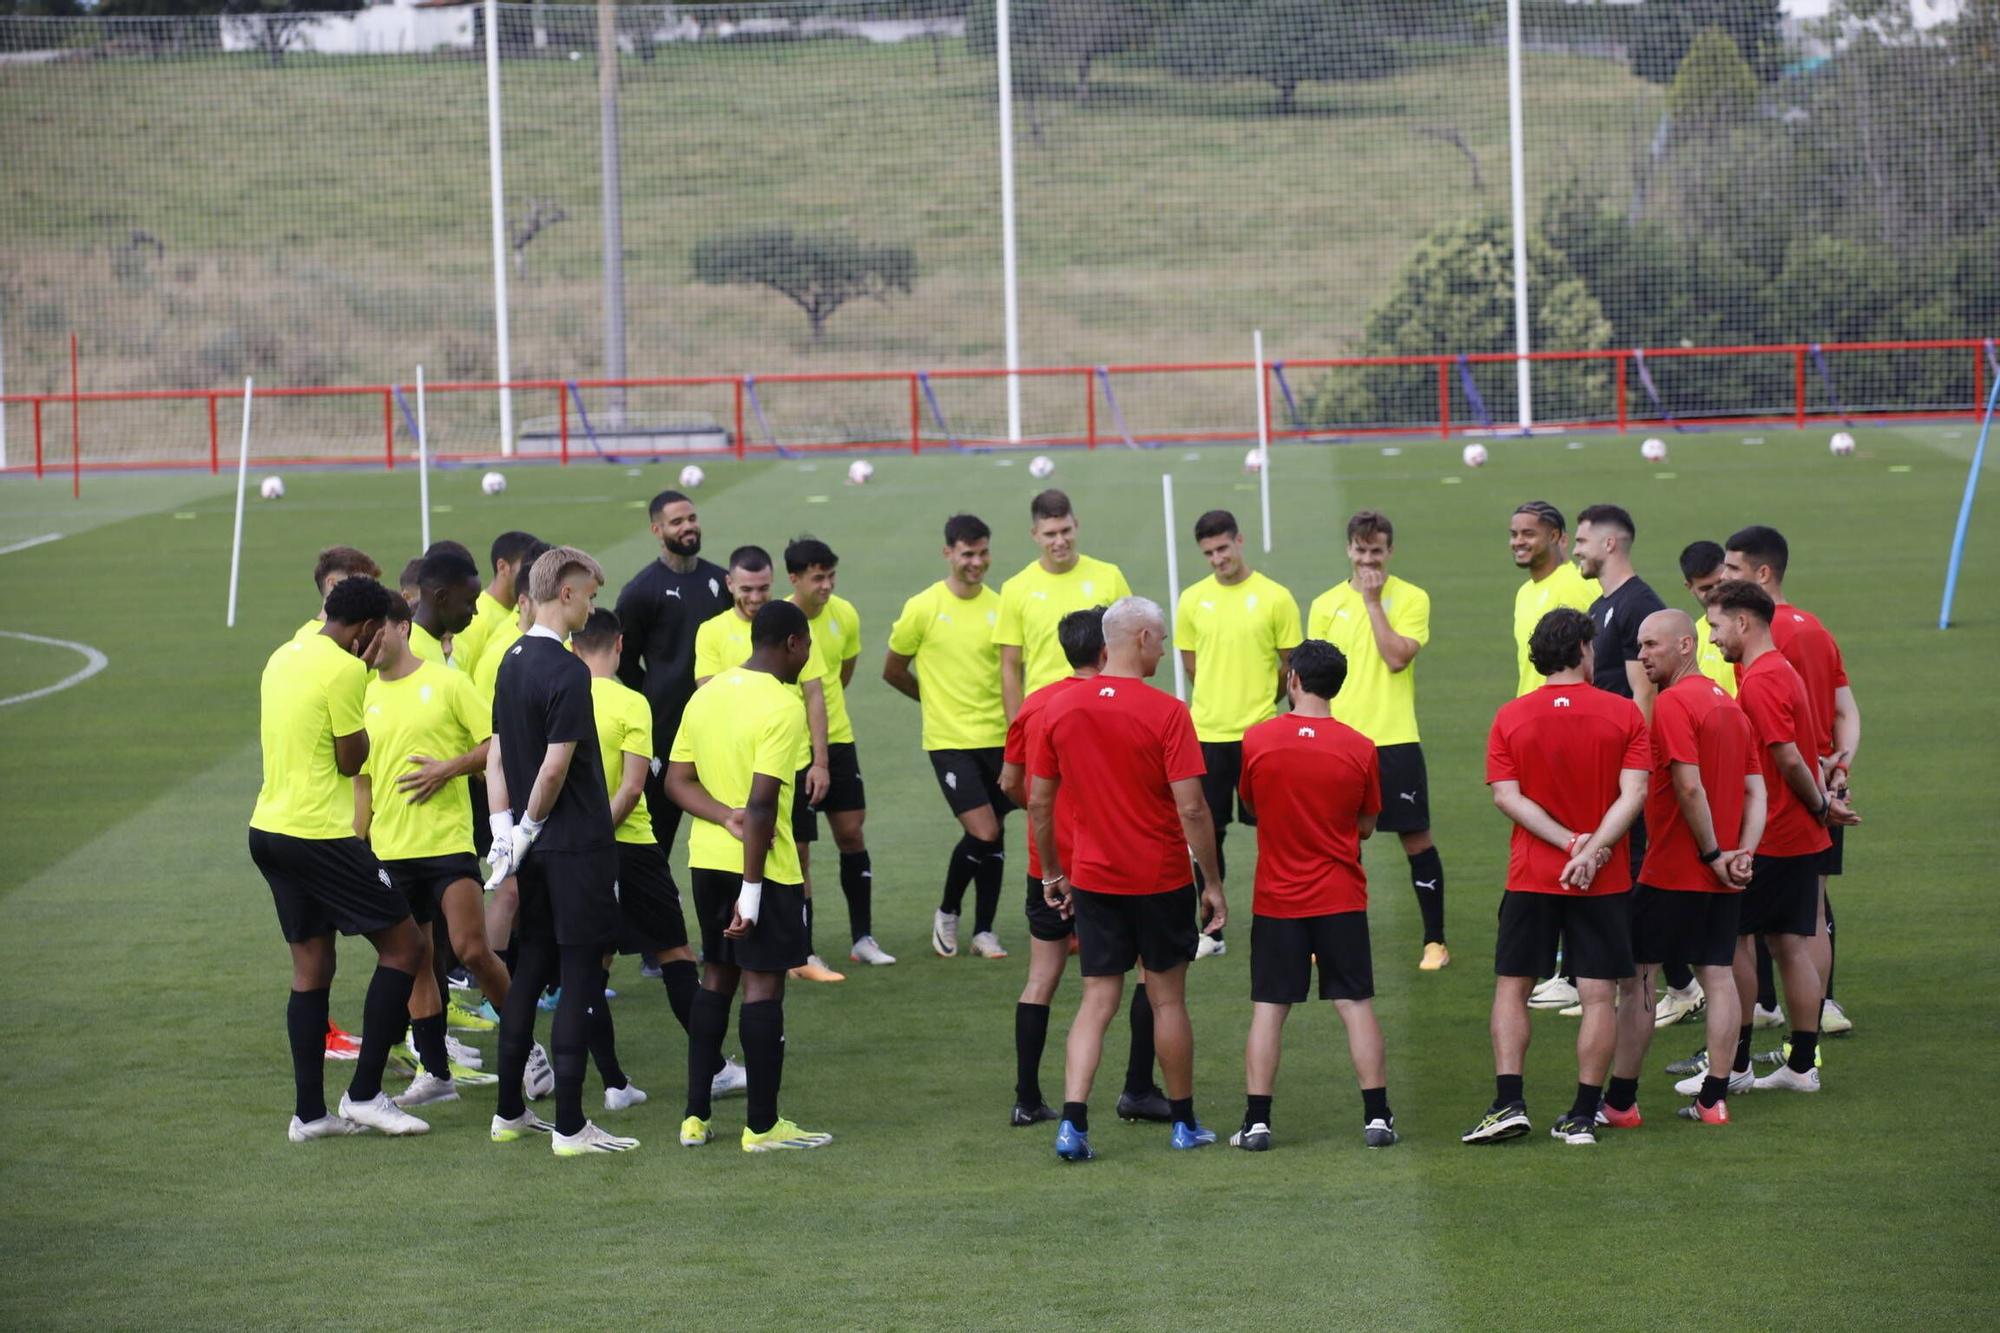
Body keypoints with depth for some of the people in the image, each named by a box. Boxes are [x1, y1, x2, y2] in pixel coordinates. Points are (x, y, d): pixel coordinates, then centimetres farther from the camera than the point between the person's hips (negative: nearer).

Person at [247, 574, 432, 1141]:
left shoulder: (284, 657, 12)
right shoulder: (344, 670, -15)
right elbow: (352, 760, -9)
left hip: (269, 828, 9)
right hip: (320, 834, -9)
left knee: (311, 967, 13)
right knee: (404, 946, 0)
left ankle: (309, 1113, 11)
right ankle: (365, 1094, -2)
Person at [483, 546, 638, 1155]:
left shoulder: (513, 661, 10)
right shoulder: (568, 673, -17)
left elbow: (496, 755, 10)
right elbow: (555, 768, -19)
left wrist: (505, 830, 7)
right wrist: (529, 827, -5)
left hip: (535, 847, 8)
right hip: (578, 844, -8)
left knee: (530, 968, 16)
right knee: (581, 975, -4)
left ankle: (510, 1112, 21)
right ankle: (569, 1126, -4)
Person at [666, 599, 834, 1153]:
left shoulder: (707, 693, 8)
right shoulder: (783, 706, -16)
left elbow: (677, 780, 6)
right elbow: (762, 802, -21)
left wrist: (726, 816, -8)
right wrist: (752, 890, -19)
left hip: (706, 859, 7)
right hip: (763, 864, -7)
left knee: (716, 977, 16)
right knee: (763, 984, -1)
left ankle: (695, 1116, 18)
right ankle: (762, 1125, 3)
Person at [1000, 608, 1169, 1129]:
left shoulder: (1033, 704, 5)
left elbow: (1011, 783, 11)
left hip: (1047, 865, 5)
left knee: (1041, 978, 10)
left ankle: (1027, 1100, 7)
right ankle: (1137, 1089, 4)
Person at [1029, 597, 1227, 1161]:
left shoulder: (1061, 711, -1)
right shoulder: (1166, 712, -14)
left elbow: (1038, 803, 4)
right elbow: (1191, 808, -16)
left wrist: (1053, 872, 16)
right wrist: (1212, 882, -7)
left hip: (1093, 880, 3)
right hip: (1161, 879, -3)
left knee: (1097, 1000, 6)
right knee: (1168, 998, 11)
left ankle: (1072, 1120, -9)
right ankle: (1184, 1123, 22)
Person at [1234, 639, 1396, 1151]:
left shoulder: (1257, 740, -7)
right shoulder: (1360, 748, -6)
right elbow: (1366, 825, 4)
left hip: (1276, 898, 0)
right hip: (1341, 897, 0)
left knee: (1268, 1008, 4)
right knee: (1356, 1004, 4)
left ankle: (1256, 1122, 1)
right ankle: (1377, 1117, 3)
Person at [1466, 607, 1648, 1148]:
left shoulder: (1510, 718, -1)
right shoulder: (1624, 714, -4)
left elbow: (1507, 796, -8)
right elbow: (1634, 792, -13)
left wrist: (1570, 841, -11)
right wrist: (1592, 850, -18)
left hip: (1531, 879, 1)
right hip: (1604, 881, -1)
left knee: (1512, 986, 9)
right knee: (1598, 995, 4)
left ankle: (1509, 1103, 0)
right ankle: (1584, 1114, 3)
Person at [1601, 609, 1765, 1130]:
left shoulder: (1672, 704, -14)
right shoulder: (1729, 704, 13)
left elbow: (1690, 787, -23)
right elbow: (1755, 790, 9)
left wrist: (1712, 854, -14)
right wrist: (1743, 854, 0)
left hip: (1671, 872, -8)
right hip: (1721, 879, 8)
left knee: (1635, 977, 0)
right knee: (1719, 975, 7)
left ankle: (1620, 1101, 2)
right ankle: (1714, 1098, 7)